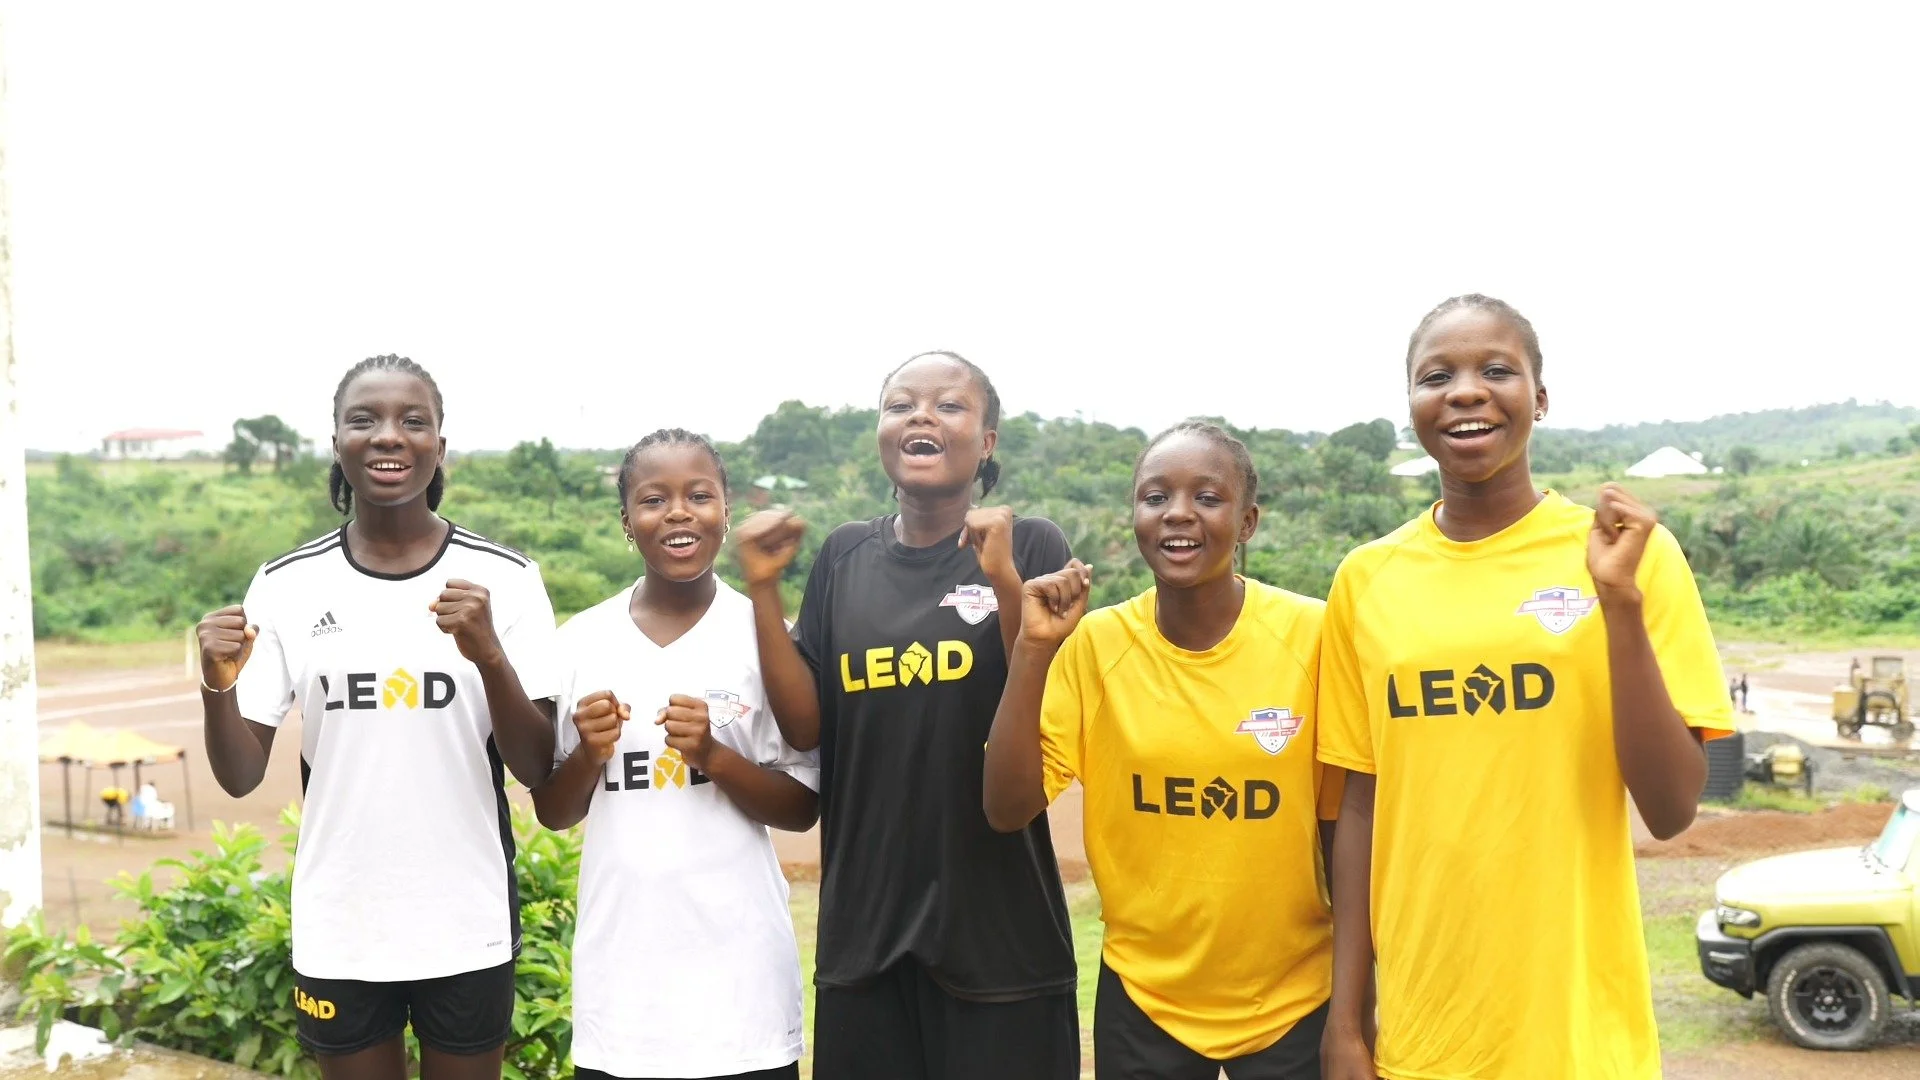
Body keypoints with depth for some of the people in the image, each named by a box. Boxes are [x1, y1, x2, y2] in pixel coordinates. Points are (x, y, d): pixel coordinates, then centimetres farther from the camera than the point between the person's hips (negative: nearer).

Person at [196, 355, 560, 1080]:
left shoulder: (504, 579, -7)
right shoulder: (287, 585, -3)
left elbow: (536, 769, -9)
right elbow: (240, 777, -1)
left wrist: (489, 655, -26)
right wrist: (217, 687, -21)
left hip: (467, 925, -1)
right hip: (337, 929, 1)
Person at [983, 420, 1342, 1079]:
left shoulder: (1312, 636, -12)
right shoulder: (1096, 645, -7)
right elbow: (1009, 809, -11)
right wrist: (1034, 650, -21)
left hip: (1293, 1001, -1)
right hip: (1141, 998, 2)